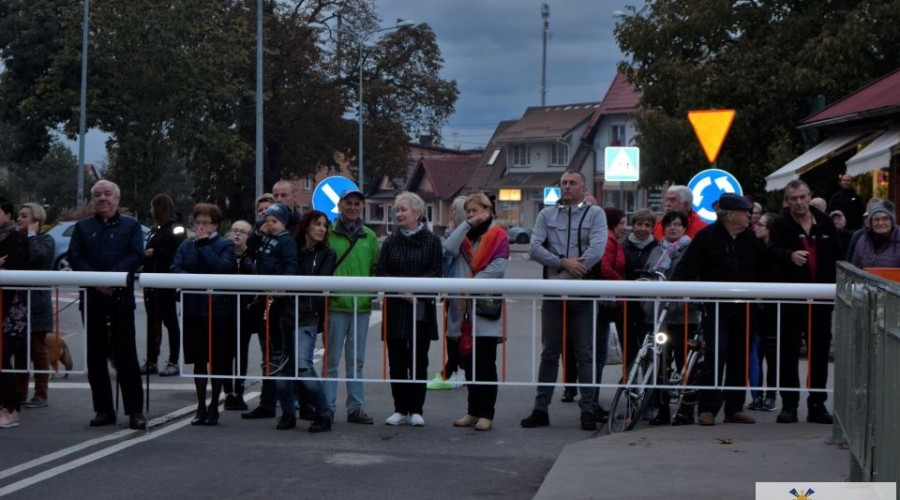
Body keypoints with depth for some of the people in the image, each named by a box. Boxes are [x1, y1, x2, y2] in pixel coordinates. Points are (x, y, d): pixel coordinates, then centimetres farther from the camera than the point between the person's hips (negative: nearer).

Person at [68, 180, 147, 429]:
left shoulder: (131, 226, 7)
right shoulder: (83, 227, 13)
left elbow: (136, 256, -5)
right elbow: (74, 257, 2)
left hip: (121, 296, -3)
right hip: (92, 297, 3)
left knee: (126, 354, -4)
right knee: (95, 355, 5)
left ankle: (135, 410, -1)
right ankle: (103, 410, 13)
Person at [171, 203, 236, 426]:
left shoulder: (226, 245, 1)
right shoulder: (186, 246, 12)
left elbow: (223, 267, -17)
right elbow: (175, 270, -1)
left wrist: (204, 244, -11)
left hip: (219, 309, -4)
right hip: (193, 309, 4)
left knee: (218, 359, 2)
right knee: (199, 360, 9)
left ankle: (213, 406, 12)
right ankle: (201, 406, 16)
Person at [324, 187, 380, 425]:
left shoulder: (369, 237, 11)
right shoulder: (328, 233, -2)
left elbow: (378, 268, 15)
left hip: (362, 306, 4)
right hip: (335, 305, -4)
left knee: (356, 361, 10)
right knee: (331, 360, 1)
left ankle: (356, 407, 15)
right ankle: (327, 407, 6)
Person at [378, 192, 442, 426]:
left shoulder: (432, 241, 1)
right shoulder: (390, 242, 10)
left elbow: (437, 273, -5)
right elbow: (381, 273, 3)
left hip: (421, 310, -2)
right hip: (395, 309, 3)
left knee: (419, 361, 3)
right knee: (396, 361, 4)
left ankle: (416, 410, 9)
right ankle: (400, 409, 11)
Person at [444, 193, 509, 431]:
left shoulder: (498, 236, 1)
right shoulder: (463, 235, 18)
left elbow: (497, 267, -11)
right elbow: (449, 249, -3)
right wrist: (466, 224, -2)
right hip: (462, 309, 5)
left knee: (485, 364, -4)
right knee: (468, 363, 9)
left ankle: (486, 414, -1)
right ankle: (473, 411, 16)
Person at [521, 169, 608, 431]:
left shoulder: (595, 214, 3)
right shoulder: (547, 215, 12)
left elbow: (596, 250, -11)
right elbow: (535, 248, -1)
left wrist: (563, 276, -14)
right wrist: (563, 262, -15)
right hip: (553, 293, 2)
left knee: (586, 355, -1)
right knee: (549, 352, 6)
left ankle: (588, 410, 3)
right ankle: (541, 409, 10)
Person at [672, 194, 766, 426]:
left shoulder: (751, 239, 11)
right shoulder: (707, 237, -4)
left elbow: (764, 269, 15)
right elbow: (686, 268, -6)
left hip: (743, 311, 5)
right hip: (716, 309, -5)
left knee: (739, 359, 7)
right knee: (715, 356, -10)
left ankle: (735, 408, 16)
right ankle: (707, 409, -4)